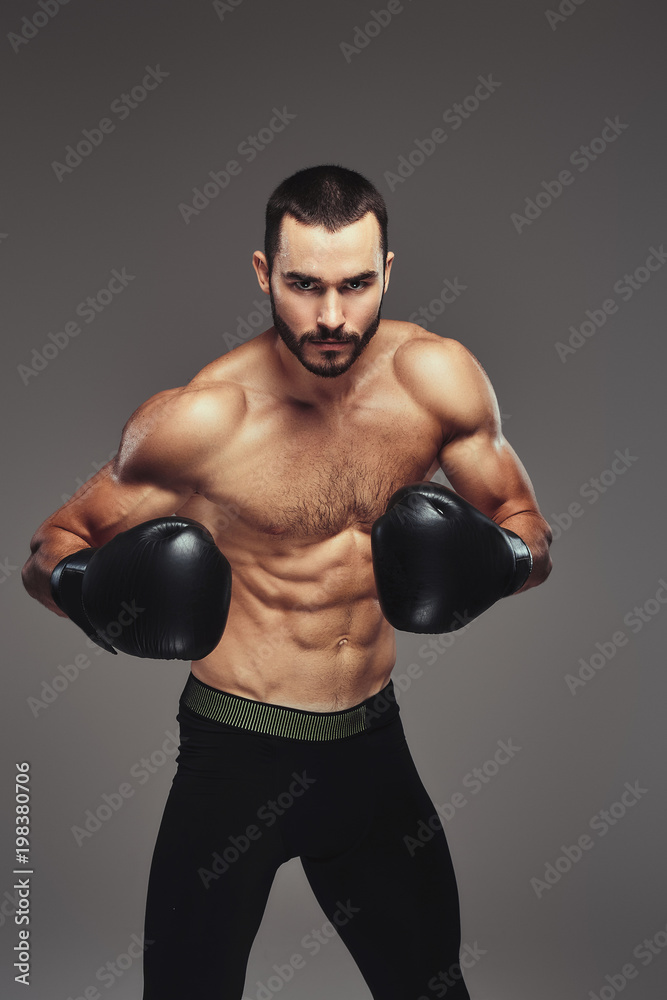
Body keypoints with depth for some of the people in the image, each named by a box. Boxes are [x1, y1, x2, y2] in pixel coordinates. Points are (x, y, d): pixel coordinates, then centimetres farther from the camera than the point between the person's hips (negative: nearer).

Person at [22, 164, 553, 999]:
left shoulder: (436, 379, -9)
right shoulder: (201, 418, -17)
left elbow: (530, 534, 2)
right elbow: (49, 548, -6)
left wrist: (494, 559, -20)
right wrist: (84, 584, -29)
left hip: (374, 742, 4)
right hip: (235, 751, -3)